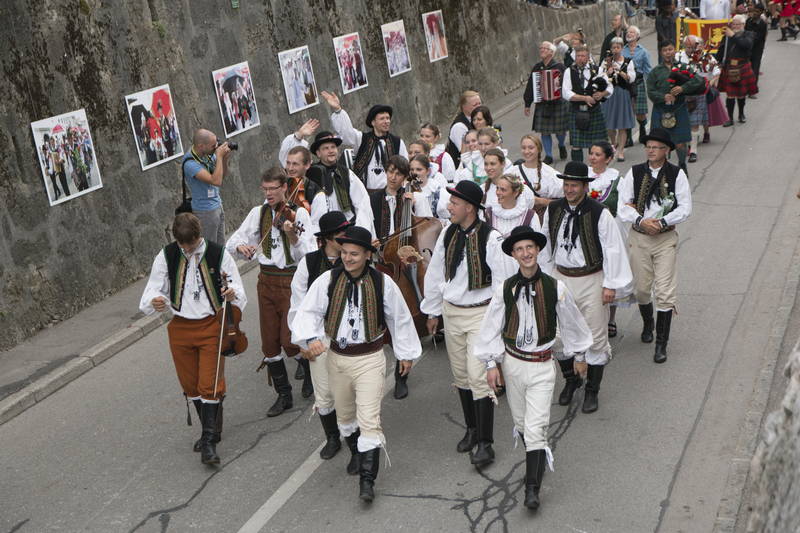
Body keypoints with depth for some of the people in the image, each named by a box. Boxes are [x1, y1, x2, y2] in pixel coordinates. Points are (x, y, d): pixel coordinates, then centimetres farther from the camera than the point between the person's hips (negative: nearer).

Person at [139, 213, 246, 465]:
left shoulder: (219, 254, -9)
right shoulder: (166, 256, -4)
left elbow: (238, 289, -5)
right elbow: (153, 289, -1)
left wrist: (232, 294, -29)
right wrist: (155, 301, -25)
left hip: (211, 325, -3)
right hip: (180, 328, 3)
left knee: (210, 385, -7)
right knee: (190, 385, 13)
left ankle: (209, 440, 1)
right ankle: (211, 430, 32)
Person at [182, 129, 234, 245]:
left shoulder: (209, 154, -2)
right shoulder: (190, 164, -25)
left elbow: (222, 175, 10)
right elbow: (216, 181, -33)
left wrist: (224, 159, -9)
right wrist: (219, 156, -25)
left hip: (217, 205, 8)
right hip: (206, 211, -8)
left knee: (221, 247, 15)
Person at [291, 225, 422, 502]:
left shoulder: (383, 283, -9)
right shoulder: (327, 280, -7)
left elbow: (399, 318, 4)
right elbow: (308, 312, -7)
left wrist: (405, 353, 12)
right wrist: (310, 338, -26)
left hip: (369, 359, -3)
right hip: (337, 357, 3)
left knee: (369, 420, -12)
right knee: (345, 414, 20)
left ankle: (367, 479, -6)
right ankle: (357, 454, 47)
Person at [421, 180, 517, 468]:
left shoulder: (491, 239, -17)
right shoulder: (447, 234, 1)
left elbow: (503, 282, -13)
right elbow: (435, 273, 12)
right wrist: (432, 311, 17)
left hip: (481, 313, -6)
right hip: (451, 311, 6)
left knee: (478, 376, -11)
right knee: (460, 374, 14)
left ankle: (485, 444, -3)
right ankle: (472, 430, 30)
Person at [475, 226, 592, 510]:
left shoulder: (555, 288, -9)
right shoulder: (504, 290, -7)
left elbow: (570, 322, 6)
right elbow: (492, 327, 1)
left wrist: (578, 354, 17)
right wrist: (491, 364, 0)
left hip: (542, 365, -2)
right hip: (512, 363, 3)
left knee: (536, 427, -10)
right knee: (520, 421, 17)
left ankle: (532, 488, -6)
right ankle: (538, 461, 43)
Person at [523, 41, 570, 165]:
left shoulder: (559, 67, -3)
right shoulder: (537, 68, 6)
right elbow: (530, 86, 9)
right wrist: (527, 104, 9)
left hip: (558, 103, -2)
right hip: (542, 105, 2)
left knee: (560, 130, 6)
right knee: (544, 131, 1)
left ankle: (562, 146, 38)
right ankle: (548, 156, 13)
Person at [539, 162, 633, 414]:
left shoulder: (599, 213, -14)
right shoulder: (553, 210, 0)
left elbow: (613, 249, -10)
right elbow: (546, 246, 11)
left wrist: (610, 285, -10)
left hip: (591, 280, -4)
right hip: (561, 278, 4)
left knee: (596, 336, 2)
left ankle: (592, 391, 17)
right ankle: (570, 380, 33)